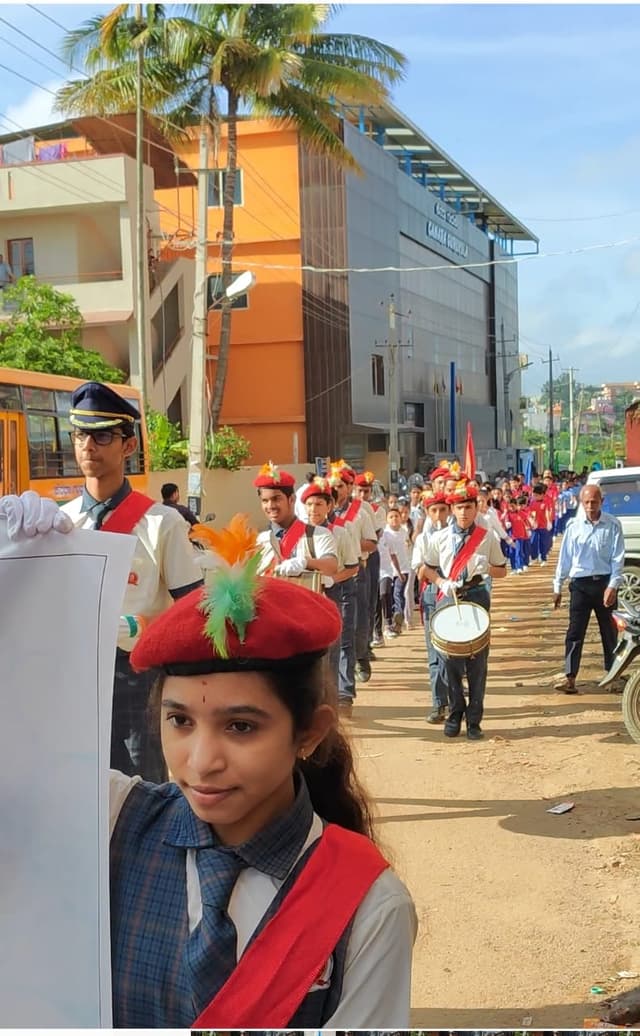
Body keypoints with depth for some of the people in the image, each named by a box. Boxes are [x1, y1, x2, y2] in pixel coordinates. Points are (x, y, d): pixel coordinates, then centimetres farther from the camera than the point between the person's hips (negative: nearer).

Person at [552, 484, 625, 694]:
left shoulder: (612, 525, -4)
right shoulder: (573, 525, 0)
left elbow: (618, 557, -4)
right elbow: (565, 556, 5)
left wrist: (613, 586, -13)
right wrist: (558, 586, 6)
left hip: (604, 582, -1)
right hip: (580, 584, 1)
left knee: (610, 631, 10)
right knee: (575, 632, -2)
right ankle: (570, 678, -1)